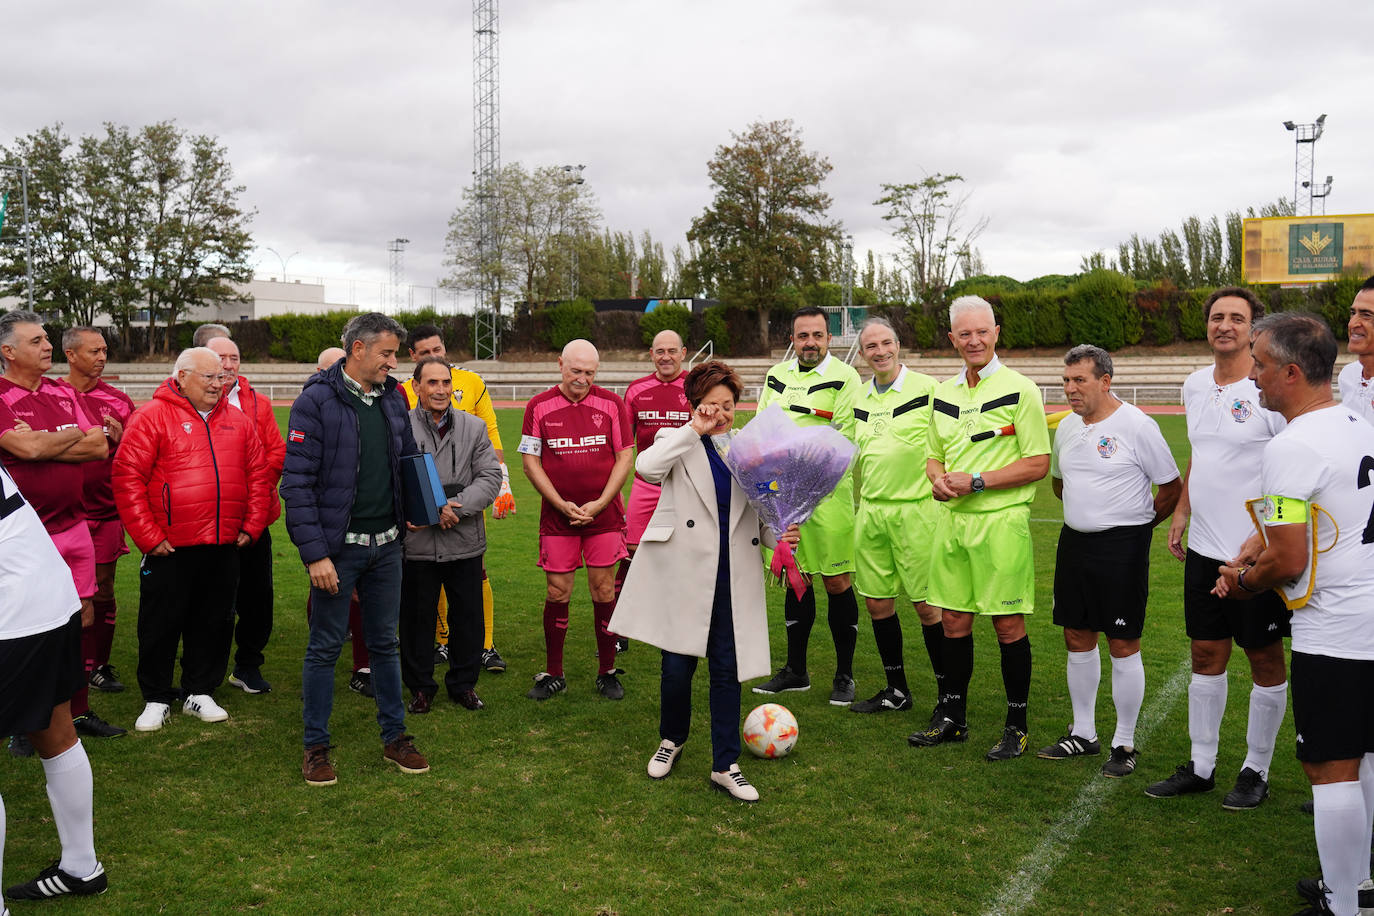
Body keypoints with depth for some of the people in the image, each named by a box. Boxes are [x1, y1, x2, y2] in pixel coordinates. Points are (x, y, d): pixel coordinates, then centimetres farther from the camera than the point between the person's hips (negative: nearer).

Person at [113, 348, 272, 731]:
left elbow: (259, 475, 13)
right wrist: (148, 537, -12)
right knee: (161, 626, 7)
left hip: (224, 547, 4)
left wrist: (251, 526, 5)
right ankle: (156, 700, 21)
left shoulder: (237, 421, 10)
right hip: (170, 548, -4)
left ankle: (200, 693, 26)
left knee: (214, 624, 12)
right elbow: (127, 477, -10)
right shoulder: (152, 416, -6)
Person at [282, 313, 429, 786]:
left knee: (384, 642, 14)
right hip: (337, 547, -5)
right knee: (325, 647, 5)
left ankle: (394, 736, 26)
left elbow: (410, 459, 21)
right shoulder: (317, 401, -12)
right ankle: (316, 746, 18)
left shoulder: (393, 398, 8)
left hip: (386, 545, 6)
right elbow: (297, 483, -15)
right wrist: (315, 552, -19)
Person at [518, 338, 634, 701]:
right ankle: (553, 674, 16)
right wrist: (562, 504, -8)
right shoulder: (539, 407, 2)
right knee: (557, 593, 3)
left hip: (604, 513, 0)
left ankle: (607, 673, 15)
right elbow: (530, 462, 2)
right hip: (557, 516, 0)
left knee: (603, 591, 3)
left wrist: (600, 503, -8)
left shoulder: (611, 404, 2)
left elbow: (625, 457, 2)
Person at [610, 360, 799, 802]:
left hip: (733, 579, 2)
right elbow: (646, 467, -19)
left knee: (728, 670, 4)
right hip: (683, 574, -2)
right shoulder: (677, 441, 4)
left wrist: (781, 534, -8)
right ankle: (672, 739, 31)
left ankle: (725, 765, 16)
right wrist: (694, 430, -12)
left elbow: (761, 513, 13)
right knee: (678, 666, 3)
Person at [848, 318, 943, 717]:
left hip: (915, 511, -6)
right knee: (877, 603, 10)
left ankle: (947, 693, 11)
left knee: (927, 605, -3)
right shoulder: (860, 398, 13)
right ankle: (896, 690, 24)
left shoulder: (928, 390, -6)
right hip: (870, 512, 6)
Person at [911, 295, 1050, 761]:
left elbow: (1038, 463, -10)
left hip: (1001, 521, -6)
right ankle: (952, 719, 24)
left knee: (1008, 625, 0)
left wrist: (976, 482, -16)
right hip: (952, 520, 6)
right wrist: (938, 479, -2)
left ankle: (1016, 727, 14)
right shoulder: (944, 393, 12)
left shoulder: (1020, 390, -7)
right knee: (954, 621, 11)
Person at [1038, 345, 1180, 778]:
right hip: (1074, 542, 7)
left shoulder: (1136, 425, -11)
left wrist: (1135, 524, 2)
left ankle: (1125, 744, 12)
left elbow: (1172, 487, -5)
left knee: (1123, 645, -1)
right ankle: (1083, 733, 25)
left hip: (1122, 547, -7)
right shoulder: (1067, 427, 9)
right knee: (1077, 637, 12)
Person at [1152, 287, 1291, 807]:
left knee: (1265, 659, 8)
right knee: (1206, 654, 13)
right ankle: (1200, 767, 25)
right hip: (1204, 549, 7)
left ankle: (1256, 771, 22)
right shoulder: (1195, 386, 8)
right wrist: (1181, 513, 16)